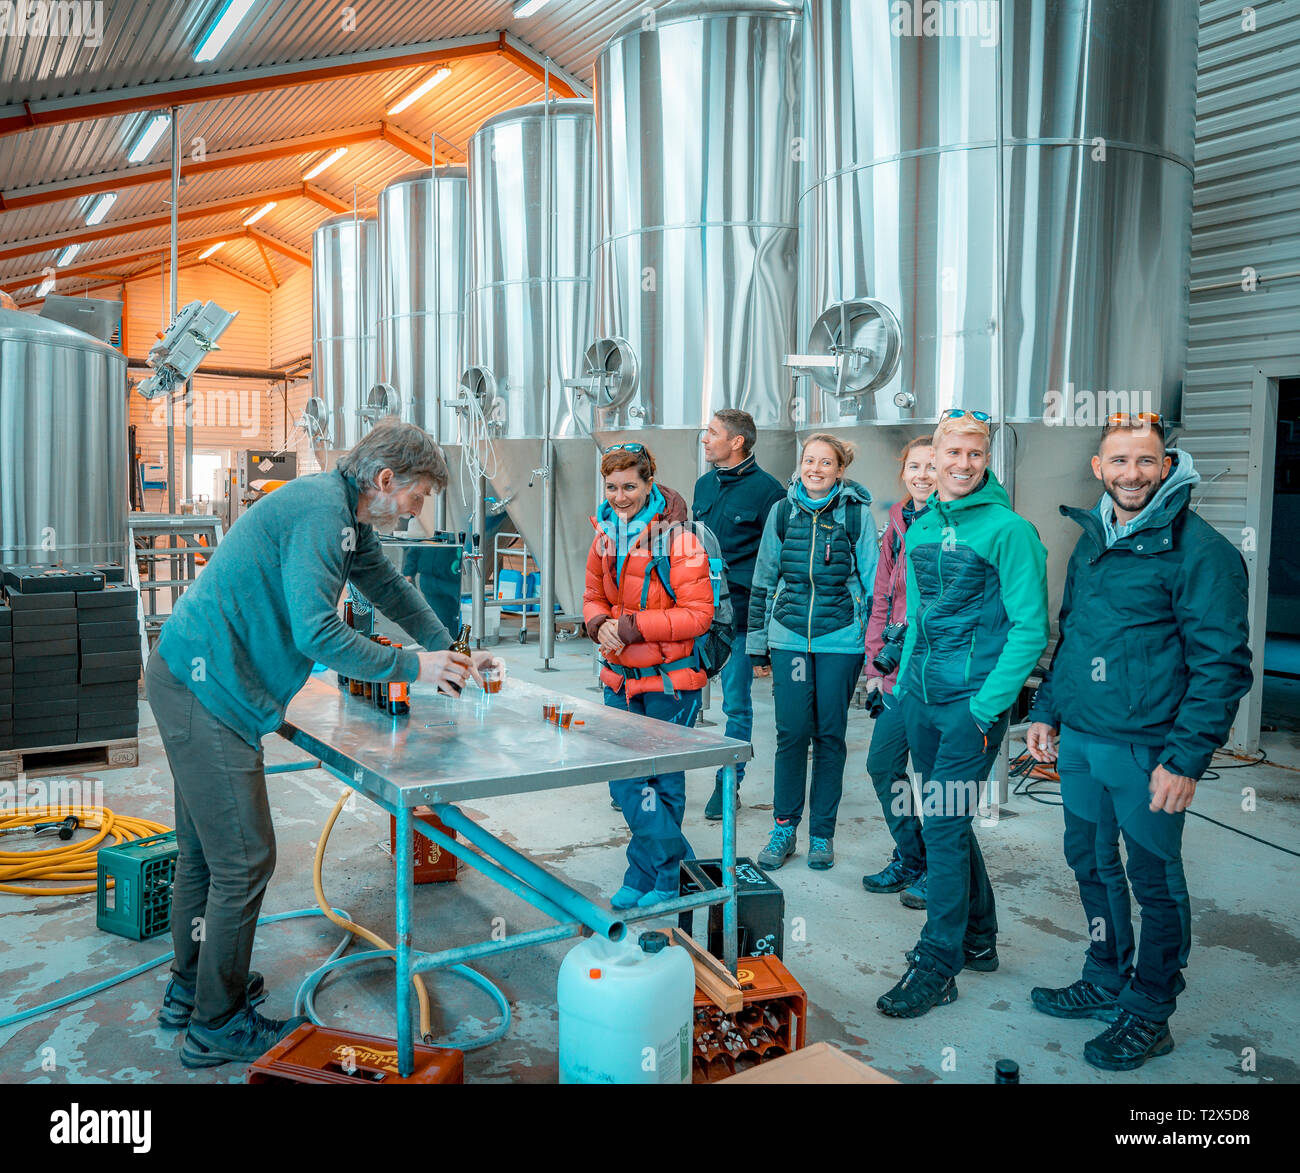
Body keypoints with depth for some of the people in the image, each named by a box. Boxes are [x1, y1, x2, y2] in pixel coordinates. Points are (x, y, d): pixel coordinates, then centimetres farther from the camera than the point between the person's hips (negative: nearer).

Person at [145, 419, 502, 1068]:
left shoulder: (345, 516, 12)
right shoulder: (320, 511, -20)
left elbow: (389, 587, 24)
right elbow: (316, 632, -26)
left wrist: (449, 651, 19)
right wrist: (410, 667, -16)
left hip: (196, 680, 11)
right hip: (206, 688, -11)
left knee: (204, 848, 21)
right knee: (243, 858, -3)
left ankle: (189, 989, 38)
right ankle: (217, 1024, 12)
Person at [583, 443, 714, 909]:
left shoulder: (679, 541, -16)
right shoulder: (605, 536, 4)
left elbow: (698, 614, -16)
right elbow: (594, 597, 14)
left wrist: (633, 627, -21)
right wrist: (600, 624, -10)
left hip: (670, 680, -6)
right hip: (620, 678, 6)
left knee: (663, 778, 7)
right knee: (623, 778, 5)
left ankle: (657, 875, 22)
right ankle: (672, 859, 19)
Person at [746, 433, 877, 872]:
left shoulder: (857, 513, -1)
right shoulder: (782, 511, 6)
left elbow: (872, 580, 2)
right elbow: (764, 580, 12)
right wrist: (757, 640, 11)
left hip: (840, 638, -2)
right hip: (789, 636, 2)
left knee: (829, 734, 6)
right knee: (791, 732, 0)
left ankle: (822, 833, 19)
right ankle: (784, 828, 15)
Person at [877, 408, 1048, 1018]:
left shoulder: (1008, 529, -10)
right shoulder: (921, 528, 10)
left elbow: (1029, 628, -13)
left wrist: (986, 707, -17)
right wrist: (903, 682, 14)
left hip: (973, 702, -7)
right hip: (921, 696, 7)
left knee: (943, 824, -6)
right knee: (945, 820, 16)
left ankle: (937, 966, 7)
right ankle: (977, 938, 34)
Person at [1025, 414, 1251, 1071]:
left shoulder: (1198, 550, -12)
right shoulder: (1091, 542, 11)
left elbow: (1221, 664, -14)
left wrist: (1187, 757, -18)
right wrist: (1047, 711, 15)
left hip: (1146, 751, -7)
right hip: (1078, 741, 7)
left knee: (1155, 881, 7)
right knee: (1091, 864, 18)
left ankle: (1148, 1015, 25)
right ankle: (1107, 982, 37)